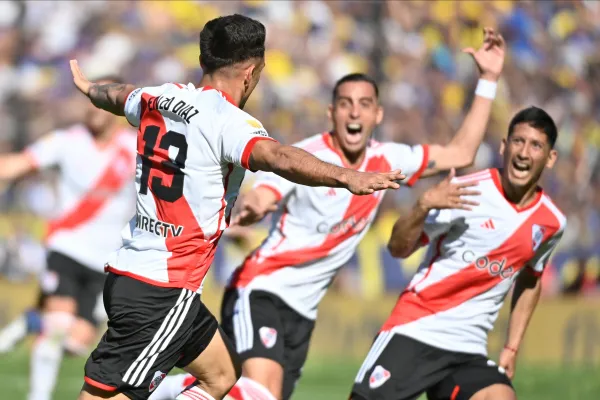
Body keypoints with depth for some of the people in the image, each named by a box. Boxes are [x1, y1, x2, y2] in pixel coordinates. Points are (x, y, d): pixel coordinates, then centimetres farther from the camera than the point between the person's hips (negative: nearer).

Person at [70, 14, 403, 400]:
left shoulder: (158, 99, 10)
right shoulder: (227, 121, -15)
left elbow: (118, 96, 34)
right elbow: (278, 157, -36)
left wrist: (89, 87, 57)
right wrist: (346, 176, -48)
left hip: (127, 271, 9)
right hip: (163, 292, -9)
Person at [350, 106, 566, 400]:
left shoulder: (551, 223, 5)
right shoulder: (466, 192, -10)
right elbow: (399, 248, -12)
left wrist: (512, 349, 17)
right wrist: (424, 205, -30)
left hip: (469, 353, 4)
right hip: (413, 332, -3)